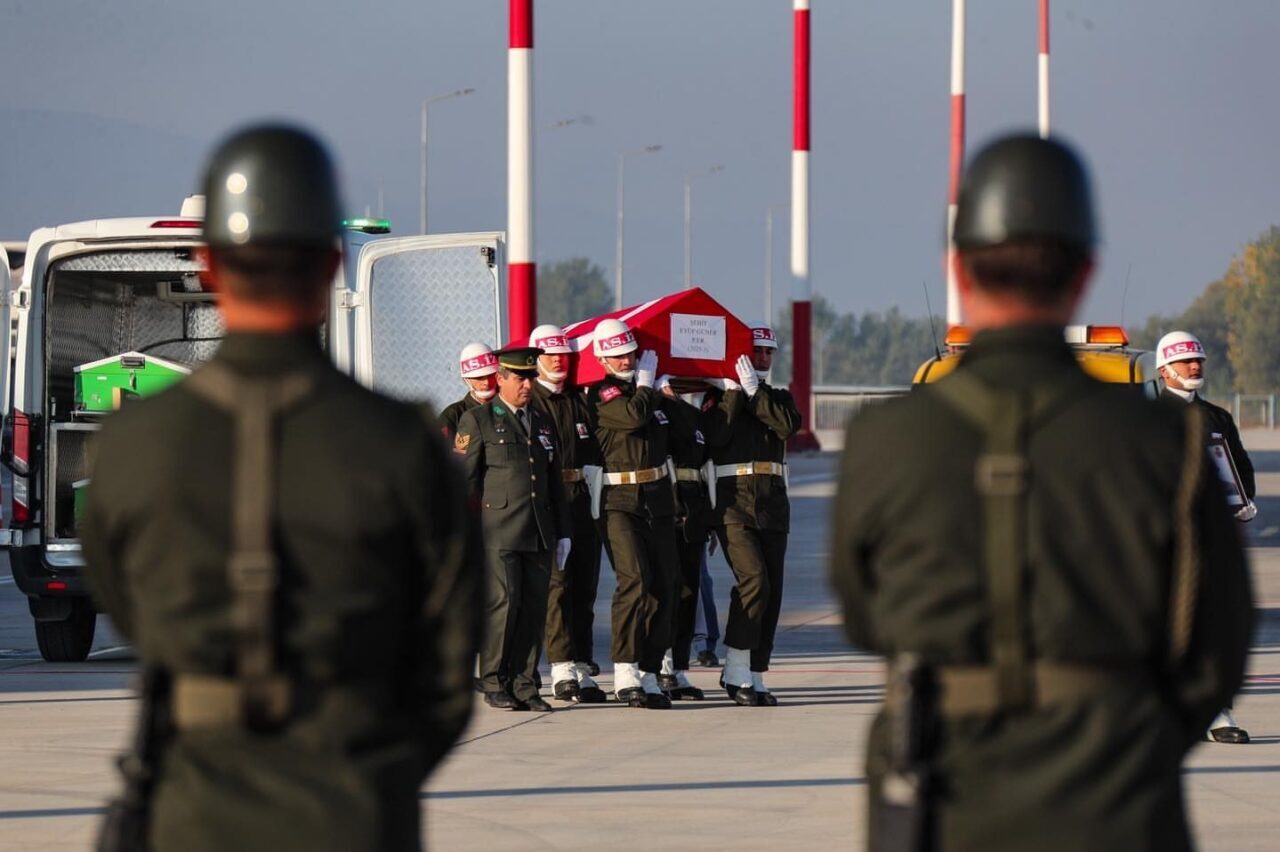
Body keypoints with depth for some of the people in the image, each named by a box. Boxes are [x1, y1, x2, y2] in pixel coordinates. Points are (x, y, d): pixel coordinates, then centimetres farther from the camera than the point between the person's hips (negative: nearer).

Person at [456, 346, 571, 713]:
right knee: (503, 603, -10)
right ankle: (494, 684, -2)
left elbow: (555, 482, 23)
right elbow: (463, 479, -2)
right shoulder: (477, 421, 3)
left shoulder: (542, 423, 20)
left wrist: (562, 532, 19)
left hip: (539, 533, 5)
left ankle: (525, 686, 5)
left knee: (534, 607, 2)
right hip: (498, 531, -5)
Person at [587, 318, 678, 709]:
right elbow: (633, 415, -21)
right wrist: (644, 383, -5)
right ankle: (625, 673, -21)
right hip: (621, 503, -6)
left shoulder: (653, 390, 16)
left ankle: (649, 676, 9)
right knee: (634, 580, -21)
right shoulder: (602, 394, -4)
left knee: (662, 588, 3)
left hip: (659, 501, 6)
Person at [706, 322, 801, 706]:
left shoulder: (779, 398, 18)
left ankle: (755, 677, 9)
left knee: (771, 593, 3)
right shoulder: (719, 397, 8)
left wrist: (754, 392, -6)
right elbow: (716, 436, -11)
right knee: (754, 580, -20)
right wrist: (733, 392, -8)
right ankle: (735, 671, -14)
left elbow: (788, 425, -4)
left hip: (773, 504, 5)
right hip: (734, 501, -5)